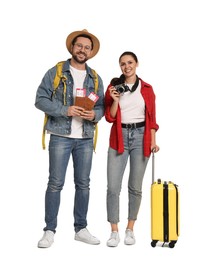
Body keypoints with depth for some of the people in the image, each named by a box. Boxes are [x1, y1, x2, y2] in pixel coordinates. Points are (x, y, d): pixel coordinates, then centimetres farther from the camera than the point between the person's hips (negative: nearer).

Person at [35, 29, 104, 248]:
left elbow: (101, 106, 12)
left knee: (83, 184, 8)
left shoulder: (95, 78, 12)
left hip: (86, 138, 4)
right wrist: (65, 110, -17)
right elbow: (40, 99, -5)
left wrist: (95, 115, -11)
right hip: (60, 136, -3)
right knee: (55, 183, -2)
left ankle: (81, 229, 19)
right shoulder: (55, 72, 1)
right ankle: (49, 230, 9)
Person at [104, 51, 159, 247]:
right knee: (113, 187, -5)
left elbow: (151, 117, 7)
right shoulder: (113, 87, 5)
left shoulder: (147, 89, 6)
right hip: (119, 138, 0)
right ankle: (114, 232, 6)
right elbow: (109, 117, 2)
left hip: (140, 137, 0)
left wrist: (153, 140, -2)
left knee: (135, 187, 6)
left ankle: (130, 230, 20)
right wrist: (115, 99, -13)